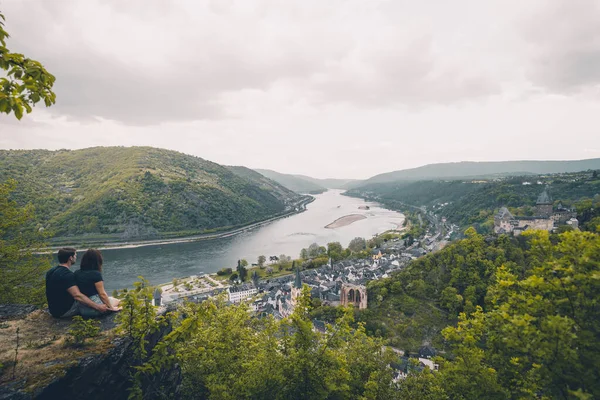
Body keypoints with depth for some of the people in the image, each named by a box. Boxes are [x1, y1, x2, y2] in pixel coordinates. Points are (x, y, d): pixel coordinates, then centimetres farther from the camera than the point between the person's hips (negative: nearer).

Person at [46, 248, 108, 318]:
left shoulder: (51, 271, 4)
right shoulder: (67, 275, -26)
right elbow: (77, 296, -35)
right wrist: (97, 306, -36)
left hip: (53, 310, 9)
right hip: (65, 311, -9)